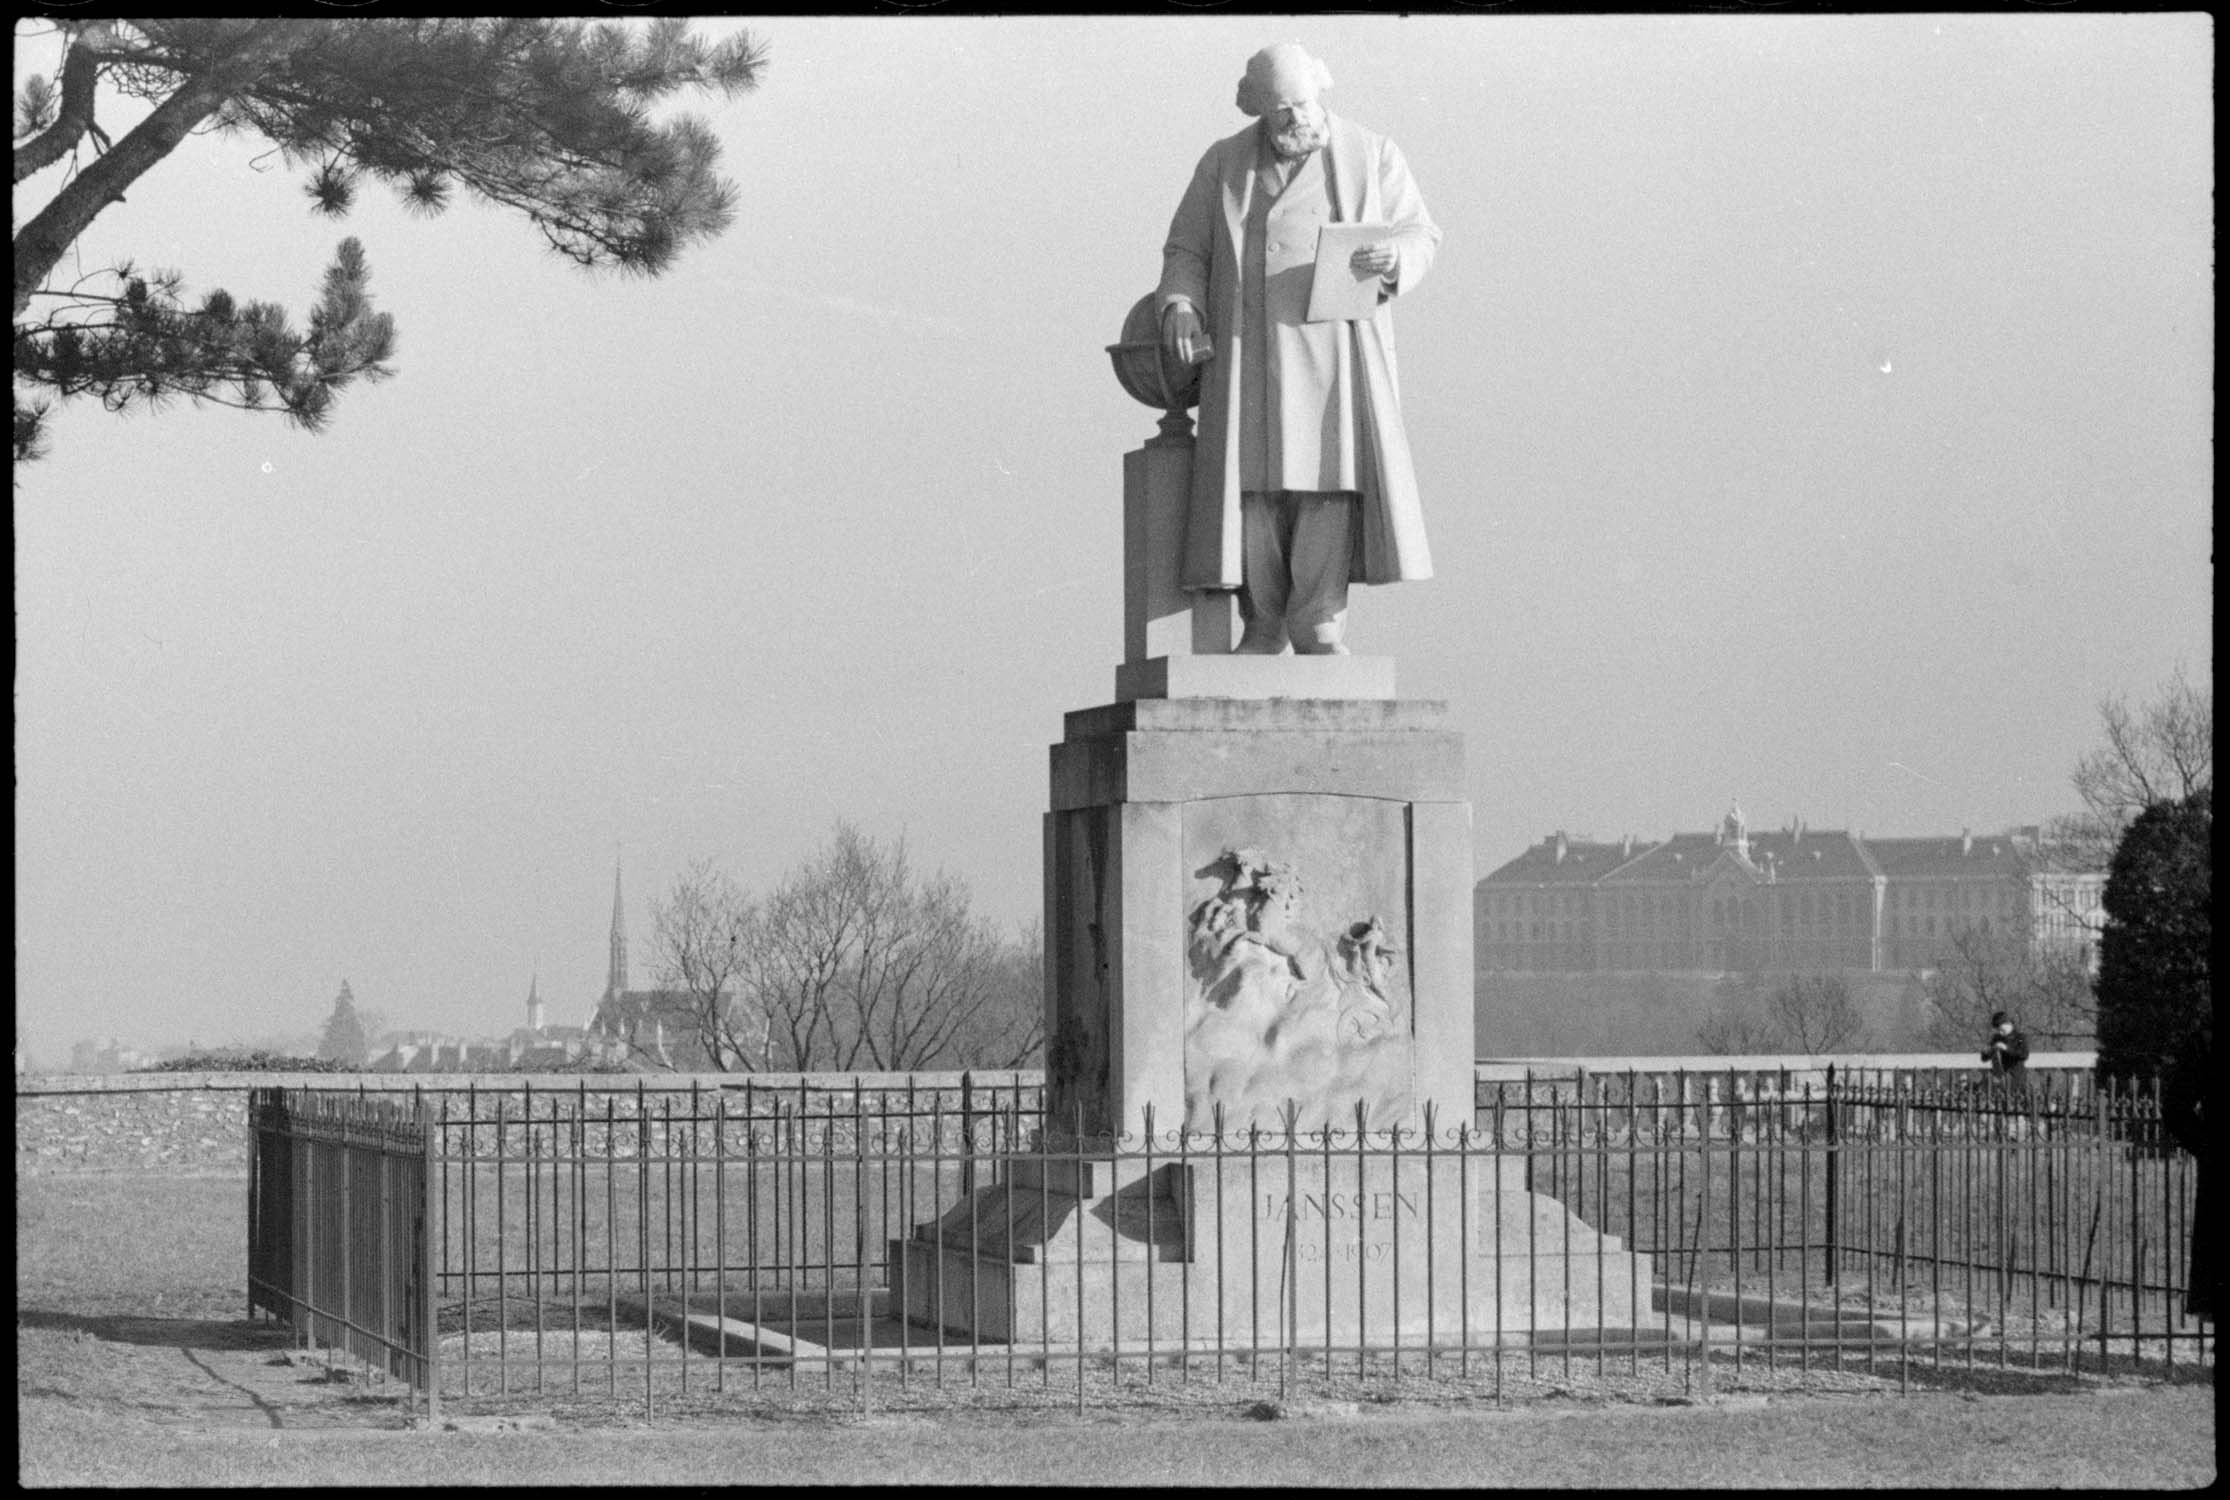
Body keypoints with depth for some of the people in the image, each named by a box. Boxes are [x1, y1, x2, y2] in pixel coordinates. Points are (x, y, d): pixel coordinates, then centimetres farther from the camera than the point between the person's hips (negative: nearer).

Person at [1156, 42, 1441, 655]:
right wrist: (1180, 308, -10)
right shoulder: (1223, 165, 8)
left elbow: (1420, 236, 6)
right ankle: (1262, 621, 4)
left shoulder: (1372, 156, 5)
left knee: (1332, 476, -10)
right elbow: (1187, 252, 10)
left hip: (1338, 355, -1)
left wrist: (1393, 258, -17)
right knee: (1255, 481, -6)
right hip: (1250, 354, 1)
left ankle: (1320, 623, -5)